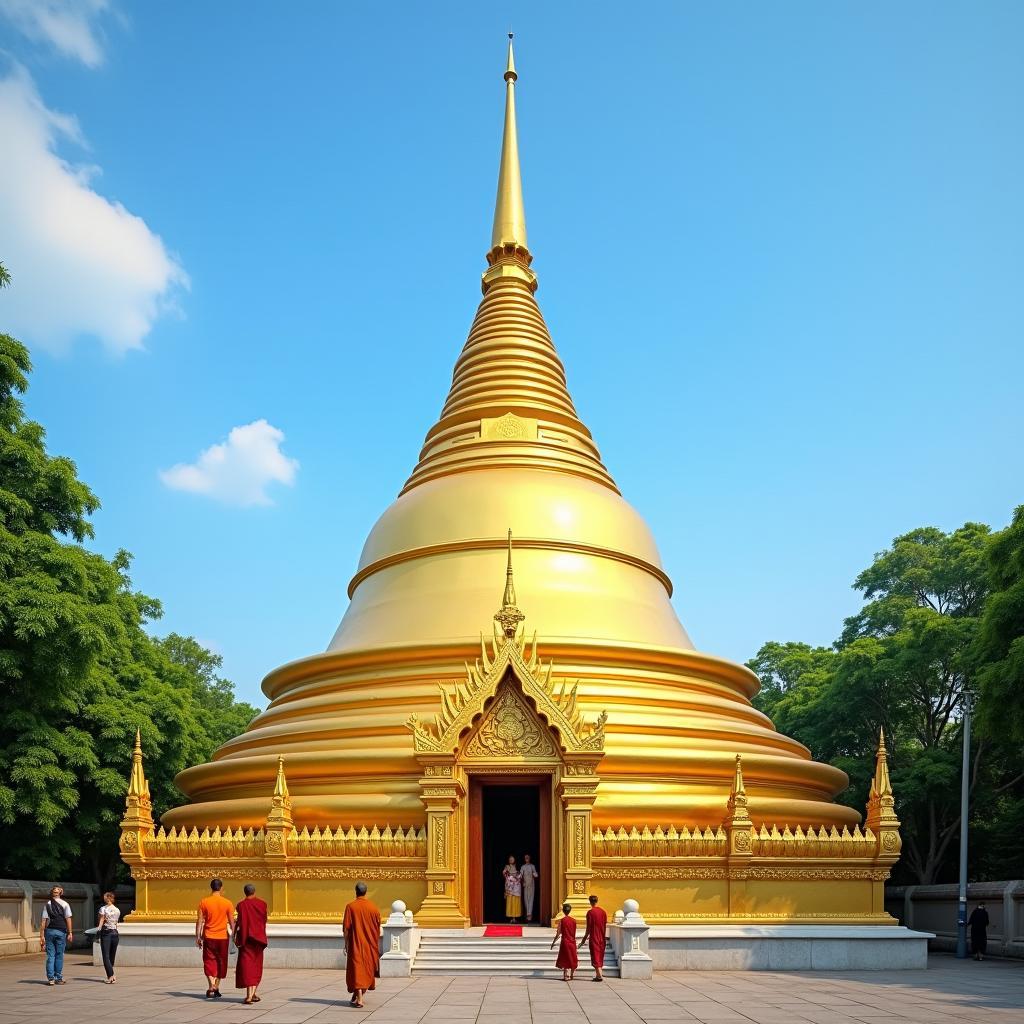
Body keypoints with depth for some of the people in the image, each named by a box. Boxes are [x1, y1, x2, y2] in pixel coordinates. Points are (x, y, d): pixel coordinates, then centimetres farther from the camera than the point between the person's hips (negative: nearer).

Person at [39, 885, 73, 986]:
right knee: (59, 955, 5)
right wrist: (70, 933, -1)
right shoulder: (65, 904, 1)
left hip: (49, 931, 1)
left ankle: (51, 978, 2)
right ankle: (58, 978, 6)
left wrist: (42, 935, 0)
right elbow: (68, 919, -4)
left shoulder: (47, 904, 4)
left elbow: (43, 921, -1)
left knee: (50, 955, 6)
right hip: (61, 931, -1)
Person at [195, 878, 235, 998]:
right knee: (221, 962, 13)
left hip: (208, 937, 0)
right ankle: (216, 988, 17)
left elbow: (199, 921, -3)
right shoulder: (227, 903, -4)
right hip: (222, 937, 0)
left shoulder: (204, 902, -4)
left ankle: (211, 986, -13)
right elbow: (231, 921, -1)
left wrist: (198, 937, 4)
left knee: (209, 962, 5)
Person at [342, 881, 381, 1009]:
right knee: (367, 969, 18)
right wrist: (376, 946, 14)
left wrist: (346, 945, -2)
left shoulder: (351, 906, -10)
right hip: (370, 946, 3)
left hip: (355, 944, -3)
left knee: (356, 969, -2)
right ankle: (358, 995, 32)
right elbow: (378, 929, 4)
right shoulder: (373, 908, -1)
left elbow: (346, 928, -11)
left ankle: (359, 999, -13)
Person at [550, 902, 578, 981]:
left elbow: (558, 934, -9)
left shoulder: (562, 921, -10)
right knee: (572, 959, 14)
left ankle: (566, 976, -5)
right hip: (572, 942, 3)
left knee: (565, 959, 2)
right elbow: (574, 933, 9)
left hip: (565, 942, -3)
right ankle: (572, 975, 21)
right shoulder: (574, 920, 0)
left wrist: (553, 943, 1)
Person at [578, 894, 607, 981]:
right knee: (600, 956, 13)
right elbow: (605, 926, 10)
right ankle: (598, 975, 16)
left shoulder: (590, 912, -10)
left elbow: (588, 927, -10)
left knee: (595, 956, -4)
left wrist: (585, 938, 0)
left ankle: (600, 975, -13)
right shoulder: (603, 912, 5)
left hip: (594, 938, -5)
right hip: (602, 938, 5)